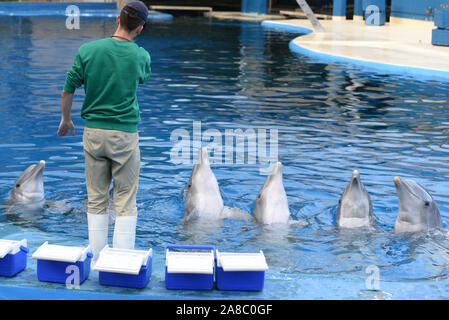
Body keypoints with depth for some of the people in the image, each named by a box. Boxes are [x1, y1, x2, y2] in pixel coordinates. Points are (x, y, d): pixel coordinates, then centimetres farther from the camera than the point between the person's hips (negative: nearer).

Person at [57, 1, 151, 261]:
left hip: (93, 132, 2)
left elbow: (68, 90, 0)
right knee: (125, 201, 5)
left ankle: (98, 260, 17)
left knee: (96, 199, 11)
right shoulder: (141, 56, -6)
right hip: (125, 134, -2)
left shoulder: (87, 50, -5)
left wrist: (65, 120, 16)